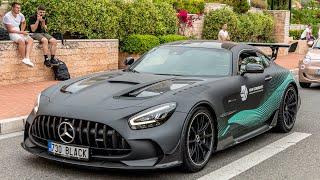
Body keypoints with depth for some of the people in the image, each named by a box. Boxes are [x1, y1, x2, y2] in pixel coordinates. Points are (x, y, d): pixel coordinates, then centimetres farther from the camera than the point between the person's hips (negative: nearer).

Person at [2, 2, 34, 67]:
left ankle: (27, 58, -33)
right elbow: (10, 30, -14)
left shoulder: (20, 15, 6)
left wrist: (22, 31, 9)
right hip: (11, 33, -7)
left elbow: (24, 23, 27)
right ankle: (24, 58, -22)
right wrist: (21, 32, -13)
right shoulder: (7, 16, -13)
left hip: (19, 32, 7)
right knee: (22, 41, -35)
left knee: (30, 40, -19)